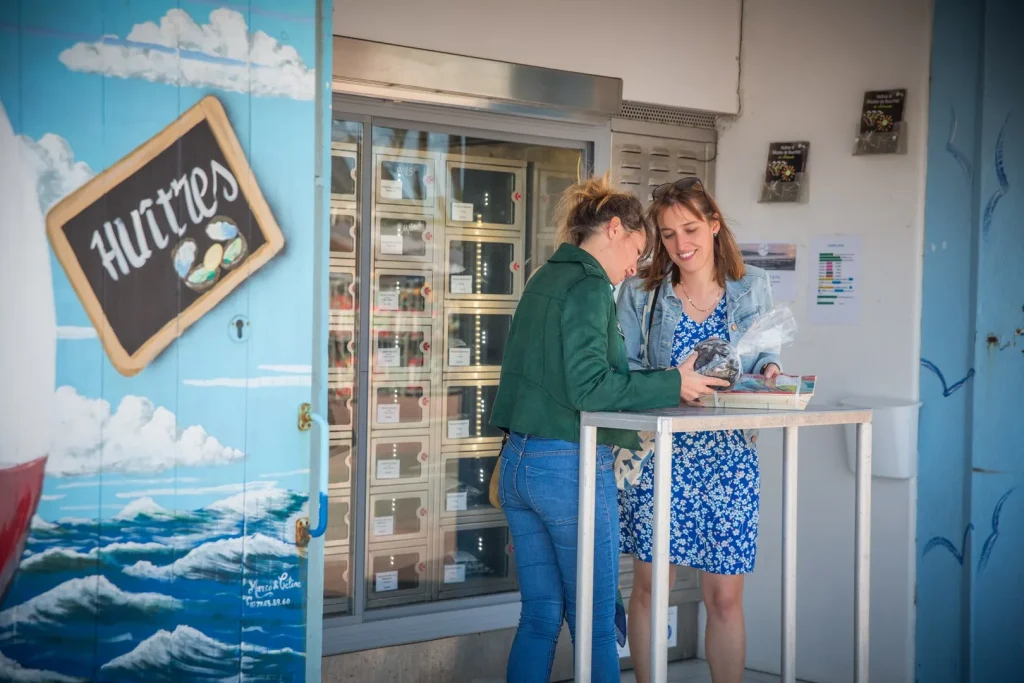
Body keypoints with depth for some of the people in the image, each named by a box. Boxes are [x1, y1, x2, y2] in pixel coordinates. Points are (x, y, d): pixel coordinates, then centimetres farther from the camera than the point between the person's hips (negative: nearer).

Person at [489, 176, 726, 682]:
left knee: (540, 616, 12)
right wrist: (671, 385, -15)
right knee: (595, 624, 2)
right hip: (570, 465, -8)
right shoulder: (589, 285, -12)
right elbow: (588, 386, -20)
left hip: (518, 461, 9)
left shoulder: (544, 280, 16)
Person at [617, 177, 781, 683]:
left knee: (725, 598, 2)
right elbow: (621, 369, -2)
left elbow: (761, 357, 13)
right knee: (650, 588, 4)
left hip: (728, 458, 1)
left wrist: (769, 370, -10)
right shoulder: (641, 291, 3)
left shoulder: (753, 287, 7)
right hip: (658, 455, -1)